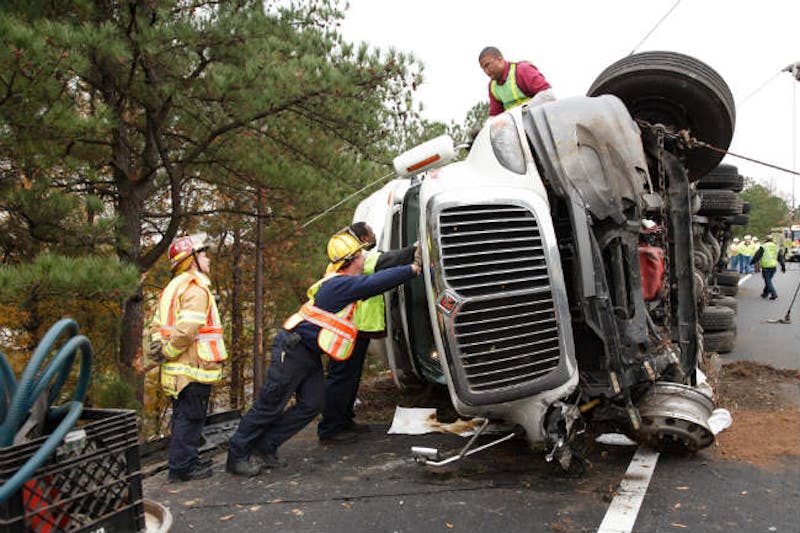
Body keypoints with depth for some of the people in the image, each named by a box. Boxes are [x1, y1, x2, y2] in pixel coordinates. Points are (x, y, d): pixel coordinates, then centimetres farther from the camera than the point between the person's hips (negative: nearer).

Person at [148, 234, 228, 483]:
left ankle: (186, 461, 29)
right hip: (194, 368, -10)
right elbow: (187, 329, -25)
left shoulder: (173, 287, 18)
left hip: (178, 369, 10)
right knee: (190, 417, -1)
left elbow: (157, 325, 19)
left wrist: (158, 346, 7)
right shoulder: (196, 288, -14)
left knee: (183, 415, 18)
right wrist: (167, 353, -14)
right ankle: (181, 467, 5)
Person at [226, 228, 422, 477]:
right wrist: (411, 269, -16)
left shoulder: (341, 282, 9)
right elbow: (376, 282, -25)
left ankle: (264, 447, 15)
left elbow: (375, 281, 15)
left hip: (309, 353, 10)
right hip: (292, 350, -10)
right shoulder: (339, 284, -21)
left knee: (312, 404, 6)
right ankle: (237, 454, 10)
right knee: (270, 405, -2)